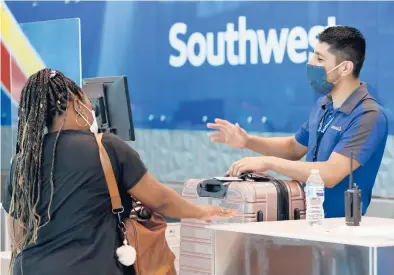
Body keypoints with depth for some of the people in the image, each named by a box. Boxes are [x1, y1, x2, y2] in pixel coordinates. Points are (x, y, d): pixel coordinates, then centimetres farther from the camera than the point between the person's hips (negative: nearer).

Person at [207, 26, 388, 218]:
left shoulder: (368, 116, -17)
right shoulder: (323, 105, 9)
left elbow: (330, 174, -26)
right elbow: (294, 148, 26)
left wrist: (268, 162, -20)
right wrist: (248, 141, 10)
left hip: (340, 223, -7)